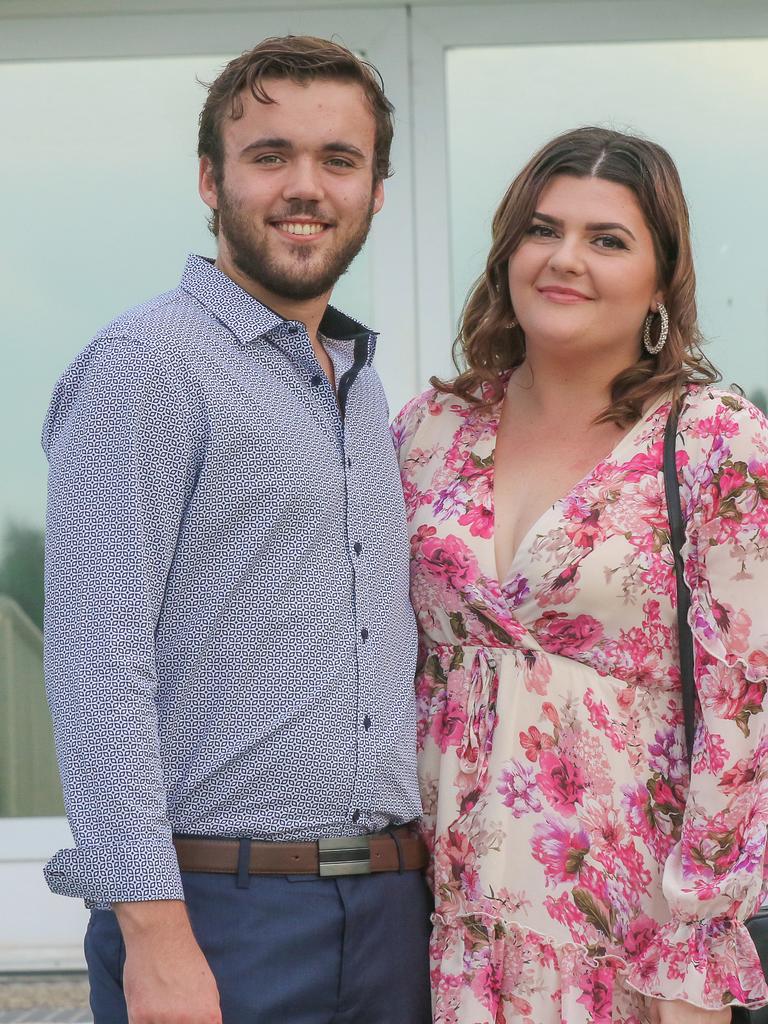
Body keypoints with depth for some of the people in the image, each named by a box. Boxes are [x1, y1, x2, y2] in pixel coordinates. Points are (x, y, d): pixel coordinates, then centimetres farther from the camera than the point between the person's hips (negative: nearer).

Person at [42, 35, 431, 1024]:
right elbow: (97, 666, -15)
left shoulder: (366, 392, 16)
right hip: (221, 915, -7)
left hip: (391, 907, 7)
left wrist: (419, 882, 14)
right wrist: (152, 930, -20)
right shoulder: (147, 363, -8)